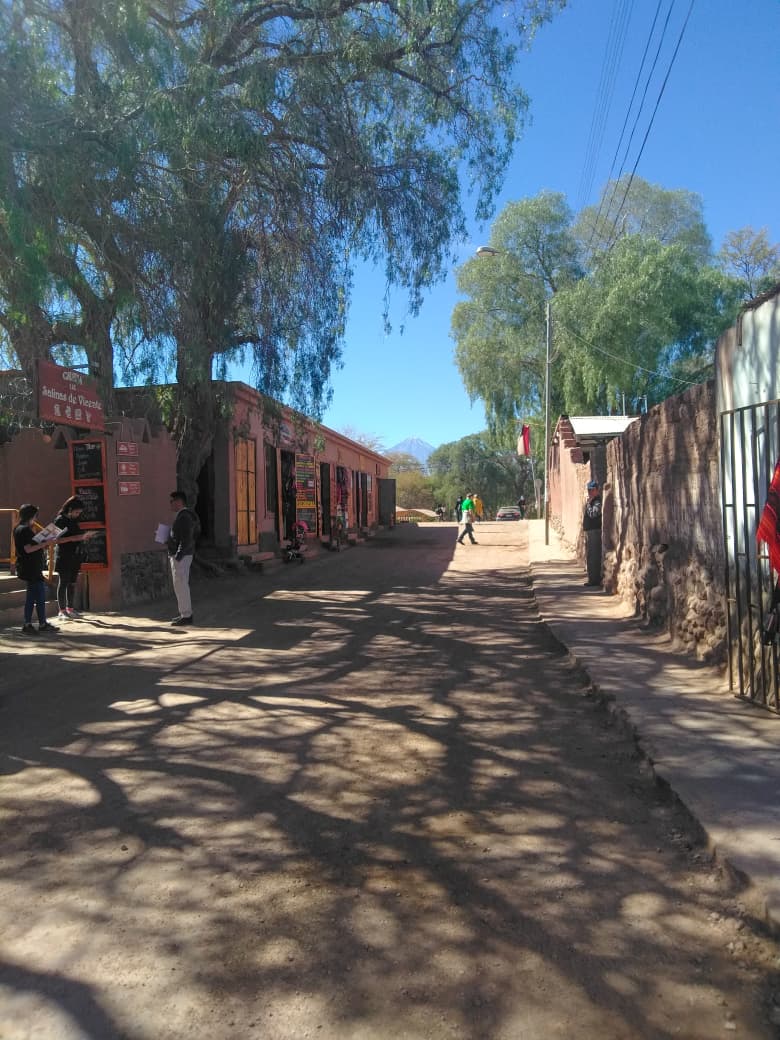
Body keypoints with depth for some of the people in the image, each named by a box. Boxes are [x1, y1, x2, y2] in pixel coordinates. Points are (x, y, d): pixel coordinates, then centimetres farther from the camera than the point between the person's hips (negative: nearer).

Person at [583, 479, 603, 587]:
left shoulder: (597, 502, -11)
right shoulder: (590, 502, 19)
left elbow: (592, 514, -25)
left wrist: (588, 504, -17)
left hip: (595, 531, -11)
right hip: (588, 532, 11)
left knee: (594, 557, -11)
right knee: (589, 557, 14)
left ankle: (595, 580, -9)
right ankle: (592, 579, 21)